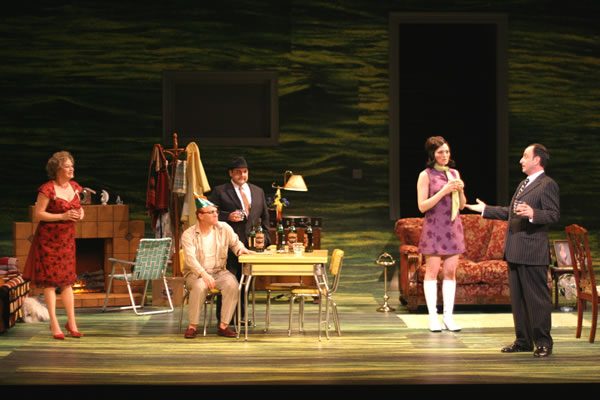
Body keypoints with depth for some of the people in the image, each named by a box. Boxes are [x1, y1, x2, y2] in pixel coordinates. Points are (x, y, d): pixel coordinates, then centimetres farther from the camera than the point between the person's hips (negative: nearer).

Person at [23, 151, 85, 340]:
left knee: (67, 280, 10)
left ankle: (71, 322, 15)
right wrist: (63, 216, -22)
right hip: (49, 239, -6)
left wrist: (80, 214, -4)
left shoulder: (74, 187, 6)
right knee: (50, 281, -2)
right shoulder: (47, 189, -15)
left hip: (67, 238, 6)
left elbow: (78, 208, 20)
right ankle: (54, 325, 2)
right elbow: (37, 214, -15)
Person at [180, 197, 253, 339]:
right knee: (200, 286, -37)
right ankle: (192, 326, -21)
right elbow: (190, 258, -20)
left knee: (232, 284, -29)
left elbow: (235, 243, 19)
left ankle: (223, 325, -21)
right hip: (195, 273, -3)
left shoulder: (224, 228, 3)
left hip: (219, 271, 3)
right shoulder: (188, 234, -9)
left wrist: (241, 249, -7)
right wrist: (204, 274, -35)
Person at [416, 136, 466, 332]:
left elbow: (462, 205, 15)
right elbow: (422, 206, -9)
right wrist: (443, 191, -16)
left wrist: (460, 190, -5)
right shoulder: (426, 175, -4)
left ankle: (448, 315, 7)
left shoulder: (454, 173, 12)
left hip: (453, 227, 5)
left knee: (450, 272, 3)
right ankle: (433, 316, 0)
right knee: (432, 272, -3)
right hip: (434, 228, -5)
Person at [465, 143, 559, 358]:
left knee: (537, 297, -5)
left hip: (533, 251, -10)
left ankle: (543, 343, 2)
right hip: (515, 251, 10)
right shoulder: (524, 184, 21)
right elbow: (511, 212, 28)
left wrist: (533, 214, -32)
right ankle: (523, 340, 20)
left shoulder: (547, 185, -9)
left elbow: (554, 215, -17)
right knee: (517, 298, 13)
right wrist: (486, 209, 32)